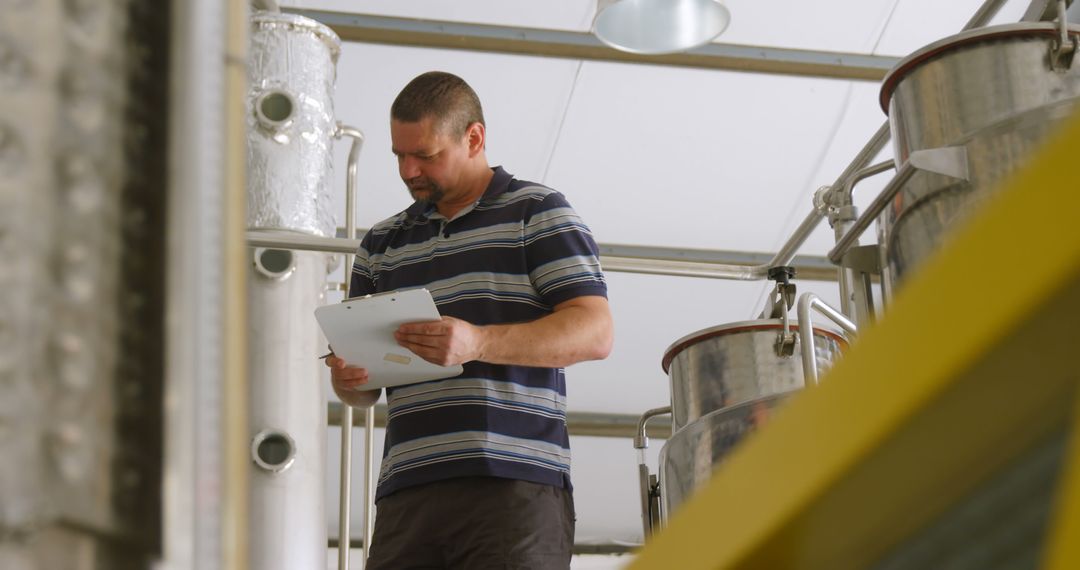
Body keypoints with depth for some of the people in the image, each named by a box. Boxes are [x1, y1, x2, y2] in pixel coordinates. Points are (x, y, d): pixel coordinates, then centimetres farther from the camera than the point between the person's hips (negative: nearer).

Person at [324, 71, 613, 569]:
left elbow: (595, 332, -4)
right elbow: (364, 389, 25)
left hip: (515, 487, -4)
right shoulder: (381, 243, 23)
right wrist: (348, 379, -1)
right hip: (407, 492, 4)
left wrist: (478, 343, -18)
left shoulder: (537, 212, 8)